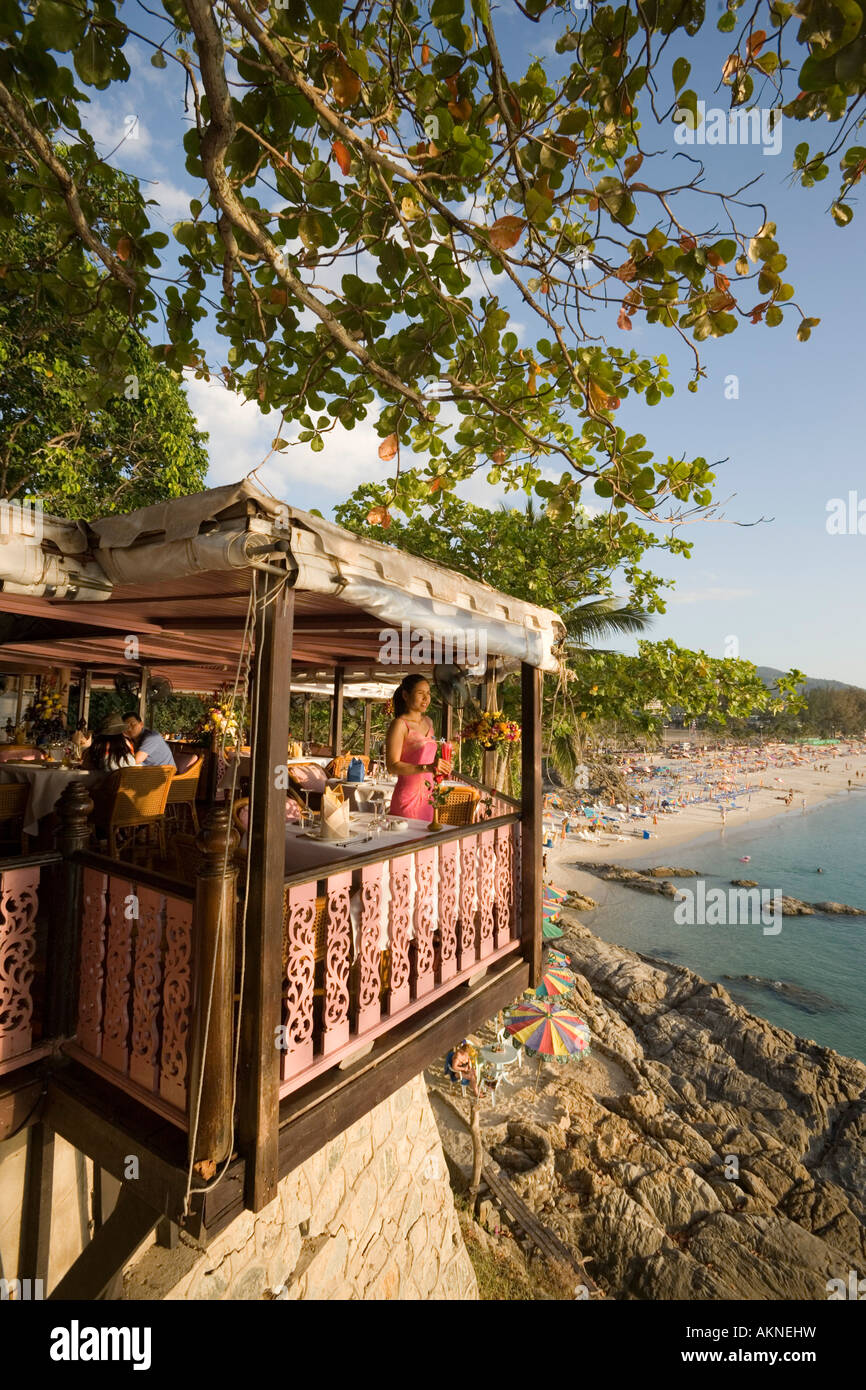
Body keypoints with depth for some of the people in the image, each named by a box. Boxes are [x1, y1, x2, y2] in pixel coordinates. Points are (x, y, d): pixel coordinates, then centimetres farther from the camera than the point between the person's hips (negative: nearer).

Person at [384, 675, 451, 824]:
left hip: (427, 797, 7)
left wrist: (440, 765, 12)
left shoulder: (428, 722, 13)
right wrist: (427, 767, -27)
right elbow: (392, 766, -19)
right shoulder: (399, 724, -11)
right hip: (408, 797, -7)